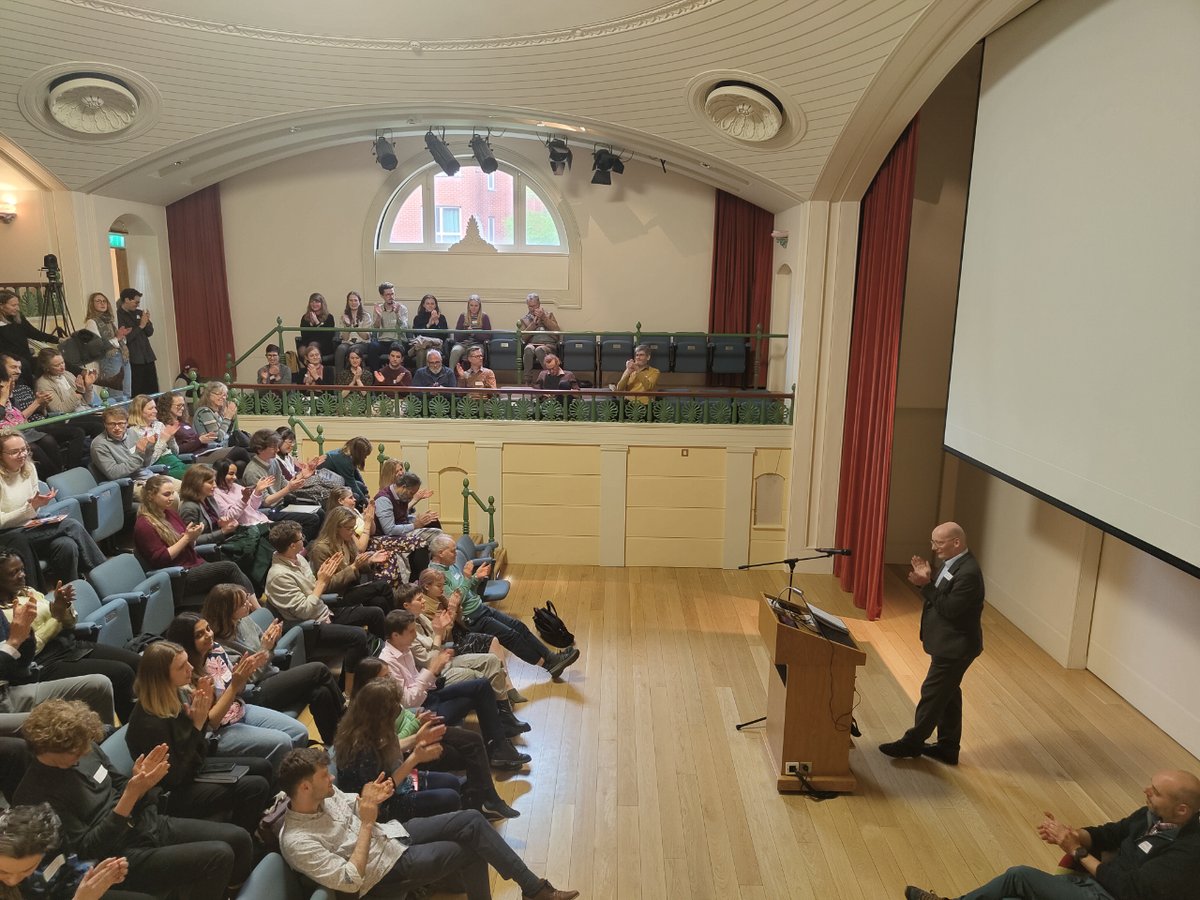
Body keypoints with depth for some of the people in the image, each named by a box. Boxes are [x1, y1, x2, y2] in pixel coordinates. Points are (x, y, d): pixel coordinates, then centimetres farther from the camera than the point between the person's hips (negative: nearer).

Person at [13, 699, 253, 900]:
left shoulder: (84, 750, 1)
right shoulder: (37, 796, -19)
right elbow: (87, 850, -19)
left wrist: (140, 783, -11)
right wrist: (130, 797, -28)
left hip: (148, 822, 7)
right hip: (122, 857, -7)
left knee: (239, 839, -2)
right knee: (218, 856, -25)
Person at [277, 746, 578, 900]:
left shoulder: (324, 794, -5)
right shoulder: (297, 842, -26)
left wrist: (370, 800, -8)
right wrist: (367, 826, -29)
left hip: (392, 833, 7)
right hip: (385, 870, -7)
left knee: (472, 821, -10)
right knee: (472, 851, -11)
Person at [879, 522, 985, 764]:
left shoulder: (968, 573, -26)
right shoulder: (952, 563, 5)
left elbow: (950, 609, -26)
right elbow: (941, 595, 10)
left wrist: (926, 585, -23)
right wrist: (928, 579, -5)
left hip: (954, 647, -10)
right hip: (947, 643, 10)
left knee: (932, 694, 3)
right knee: (948, 694, 18)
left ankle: (912, 743, 17)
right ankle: (948, 748, 31)